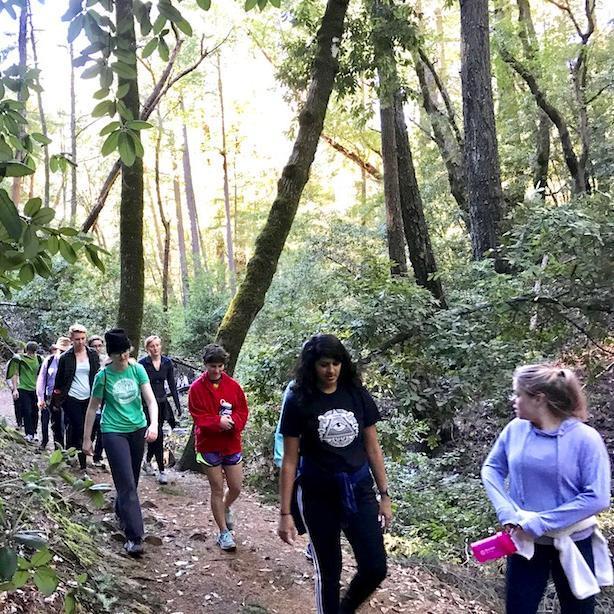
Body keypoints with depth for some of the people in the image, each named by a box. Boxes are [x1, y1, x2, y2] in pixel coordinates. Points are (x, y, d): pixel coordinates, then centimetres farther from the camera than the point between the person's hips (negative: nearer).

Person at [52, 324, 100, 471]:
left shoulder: (93, 355, 4)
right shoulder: (65, 357, -2)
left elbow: (97, 376, 9)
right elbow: (59, 380, 6)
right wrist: (57, 400, 6)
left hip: (88, 398, 3)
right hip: (72, 399, -3)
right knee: (80, 430, -9)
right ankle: (83, 463, -3)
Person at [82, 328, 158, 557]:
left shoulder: (137, 369, -4)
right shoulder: (103, 376, -9)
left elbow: (151, 400, -8)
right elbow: (92, 408, 0)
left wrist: (154, 424, -25)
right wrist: (87, 439, 4)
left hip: (138, 430, 3)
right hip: (114, 432, -3)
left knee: (132, 480, 16)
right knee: (127, 484, -9)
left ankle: (121, 514, 42)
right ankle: (134, 537, -7)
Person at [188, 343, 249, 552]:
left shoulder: (233, 386, 1)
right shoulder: (196, 388, -7)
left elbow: (243, 411, 2)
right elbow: (198, 417, -11)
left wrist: (232, 422, -19)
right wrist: (218, 422, -25)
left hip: (232, 444, 3)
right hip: (209, 445, -3)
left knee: (236, 488, 7)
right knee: (217, 489, 4)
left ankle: (226, 508, 41)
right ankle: (224, 533, 16)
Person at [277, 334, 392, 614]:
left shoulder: (357, 395, -2)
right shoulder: (298, 401, -9)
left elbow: (372, 448, 5)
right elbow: (289, 461, -6)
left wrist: (385, 496, 5)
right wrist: (285, 513, -7)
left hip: (359, 491, 3)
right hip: (318, 496, -2)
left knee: (375, 568, 3)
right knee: (328, 571, 10)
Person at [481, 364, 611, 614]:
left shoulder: (585, 438, -18)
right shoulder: (515, 429, -7)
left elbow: (597, 498, -20)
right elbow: (491, 468, 4)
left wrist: (538, 524, -21)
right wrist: (507, 513, -12)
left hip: (572, 543, -2)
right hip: (525, 541, 3)